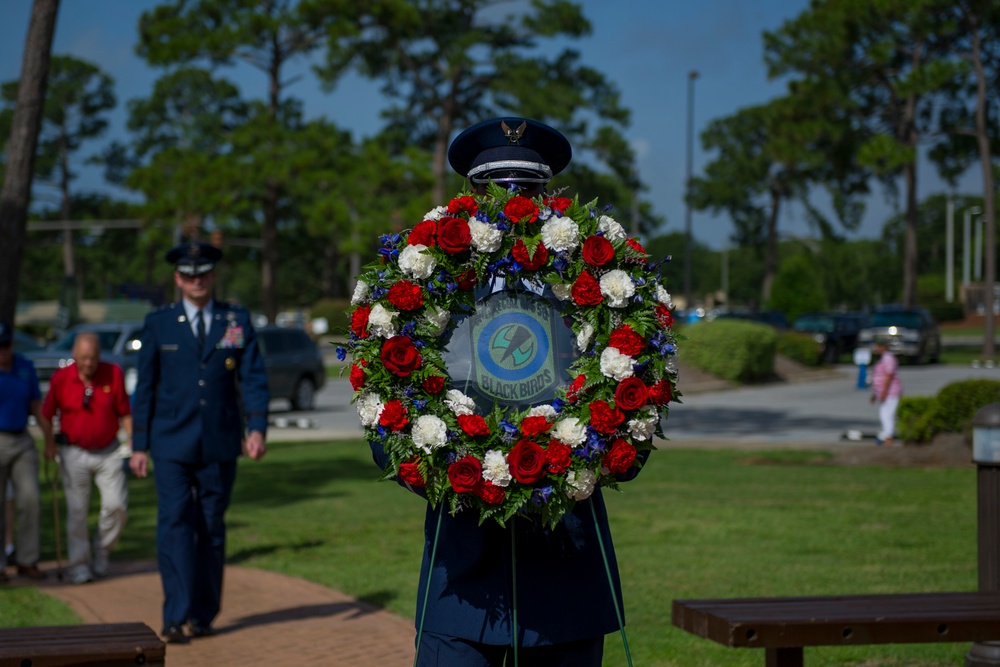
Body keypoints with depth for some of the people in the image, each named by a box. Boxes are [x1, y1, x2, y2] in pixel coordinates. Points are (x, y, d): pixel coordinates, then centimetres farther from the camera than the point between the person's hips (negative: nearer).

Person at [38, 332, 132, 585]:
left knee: (117, 505, -7)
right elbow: (47, 415, 4)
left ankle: (101, 551, 17)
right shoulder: (61, 378, -8)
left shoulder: (114, 373, -6)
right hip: (74, 454, -1)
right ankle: (79, 564, 11)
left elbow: (124, 412, 1)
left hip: (108, 452, 1)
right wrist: (49, 445, -2)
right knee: (77, 510, 0)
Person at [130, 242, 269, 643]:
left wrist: (257, 429, -12)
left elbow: (253, 379, 1)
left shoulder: (237, 320, 6)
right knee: (174, 525, -11)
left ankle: (203, 616, 17)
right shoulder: (158, 323, 5)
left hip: (220, 446, 1)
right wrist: (139, 445, 2)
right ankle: (176, 618, -13)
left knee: (212, 530, 7)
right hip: (172, 446, -1)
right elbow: (145, 387, 5)